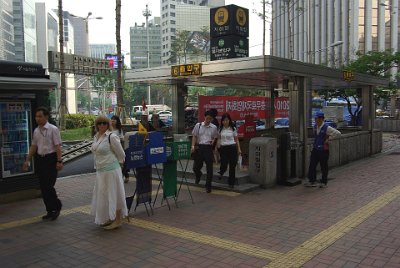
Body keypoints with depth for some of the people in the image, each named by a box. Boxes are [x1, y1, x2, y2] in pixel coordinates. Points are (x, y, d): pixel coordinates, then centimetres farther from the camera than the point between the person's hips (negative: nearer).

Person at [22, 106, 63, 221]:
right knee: (43, 187, 10)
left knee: (48, 186, -10)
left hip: (51, 159, -7)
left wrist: (59, 161, -18)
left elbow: (57, 146, -13)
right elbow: (33, 146, 16)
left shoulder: (53, 129, -9)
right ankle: (50, 211, 22)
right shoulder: (36, 131, 10)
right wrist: (27, 160, 15)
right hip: (40, 159, 7)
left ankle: (57, 207, 13)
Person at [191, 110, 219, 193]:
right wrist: (193, 146, -6)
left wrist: (213, 141, -7)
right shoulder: (198, 125, 4)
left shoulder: (214, 127, 5)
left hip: (208, 148, 0)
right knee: (196, 167, 5)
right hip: (199, 147, 0)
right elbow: (194, 136, 6)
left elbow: (215, 137, 15)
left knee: (209, 168, 2)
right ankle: (198, 175, 43)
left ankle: (208, 186, 16)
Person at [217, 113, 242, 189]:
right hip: (223, 148, 0)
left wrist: (239, 149, 2)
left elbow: (236, 139, 8)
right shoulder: (220, 129, 7)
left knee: (232, 166, 1)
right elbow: (218, 139, 12)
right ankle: (221, 172, 25)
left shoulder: (233, 129, 4)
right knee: (224, 165, -13)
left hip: (232, 148, 0)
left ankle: (231, 183, 13)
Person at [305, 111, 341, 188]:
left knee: (323, 166, 5)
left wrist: (329, 138, -13)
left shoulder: (327, 128, -13)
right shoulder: (315, 126, 6)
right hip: (315, 149, 6)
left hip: (323, 150, -6)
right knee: (312, 165, 4)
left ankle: (324, 182, 19)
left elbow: (338, 133, -14)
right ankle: (312, 181, 13)